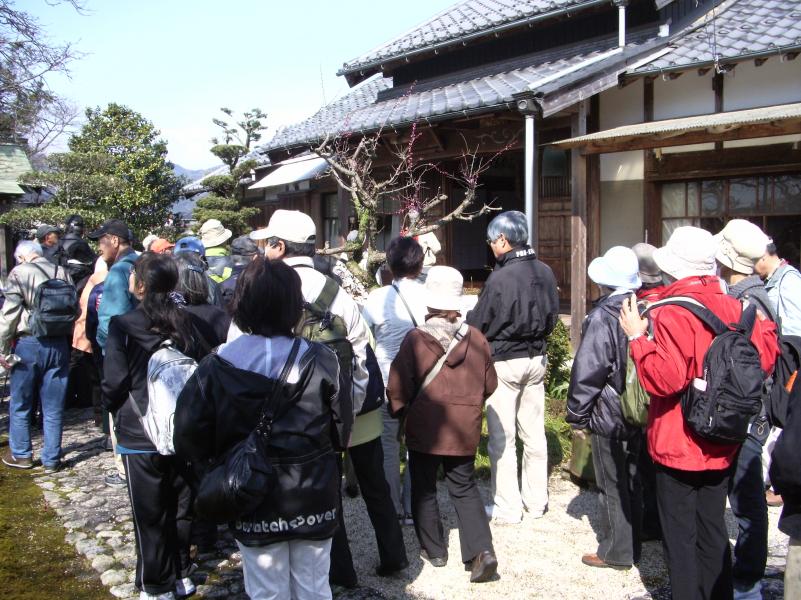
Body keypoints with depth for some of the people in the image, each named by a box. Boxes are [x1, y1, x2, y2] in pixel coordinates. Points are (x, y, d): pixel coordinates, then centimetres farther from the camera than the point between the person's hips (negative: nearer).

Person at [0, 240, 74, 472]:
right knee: (53, 407, 9)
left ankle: (21, 454, 25)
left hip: (28, 343, -3)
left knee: (20, 405, 14)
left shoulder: (19, 272, -6)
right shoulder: (63, 273, 6)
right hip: (59, 345, 3)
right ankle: (51, 459, 15)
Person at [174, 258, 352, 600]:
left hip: (255, 504, 0)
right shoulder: (319, 360, -11)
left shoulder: (216, 367, -11)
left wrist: (226, 456, 7)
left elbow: (189, 438, -12)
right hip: (313, 499, 1)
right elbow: (342, 430, -6)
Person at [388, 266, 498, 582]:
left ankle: (433, 549, 25)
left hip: (424, 429, -3)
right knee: (465, 489, 15)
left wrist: (399, 412, 7)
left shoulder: (416, 339, -16)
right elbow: (489, 385, 5)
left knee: (424, 490, 16)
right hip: (465, 431, 3)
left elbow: (398, 388, -12)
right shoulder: (476, 338, -6)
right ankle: (481, 550, 2)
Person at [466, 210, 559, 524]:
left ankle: (507, 507, 12)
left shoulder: (500, 278, -22)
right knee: (534, 434, 15)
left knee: (501, 438, 4)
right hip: (536, 360, 7)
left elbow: (477, 324, -12)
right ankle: (536, 501, 27)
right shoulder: (545, 272, -2)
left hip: (504, 363, -7)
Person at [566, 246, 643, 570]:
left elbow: (588, 371, -19)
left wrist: (577, 415, -9)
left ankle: (616, 552, 15)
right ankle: (632, 546, 30)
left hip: (609, 416, -7)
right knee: (632, 480, 18)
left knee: (612, 486, 5)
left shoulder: (603, 316, -19)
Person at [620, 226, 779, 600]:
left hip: (679, 446, -7)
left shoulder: (672, 314, -20)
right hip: (722, 446, 7)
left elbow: (663, 379, -28)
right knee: (713, 531, 19)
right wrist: (765, 325, 25)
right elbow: (764, 360, 9)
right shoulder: (733, 307, 0)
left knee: (681, 537, 7)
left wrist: (638, 337, -20)